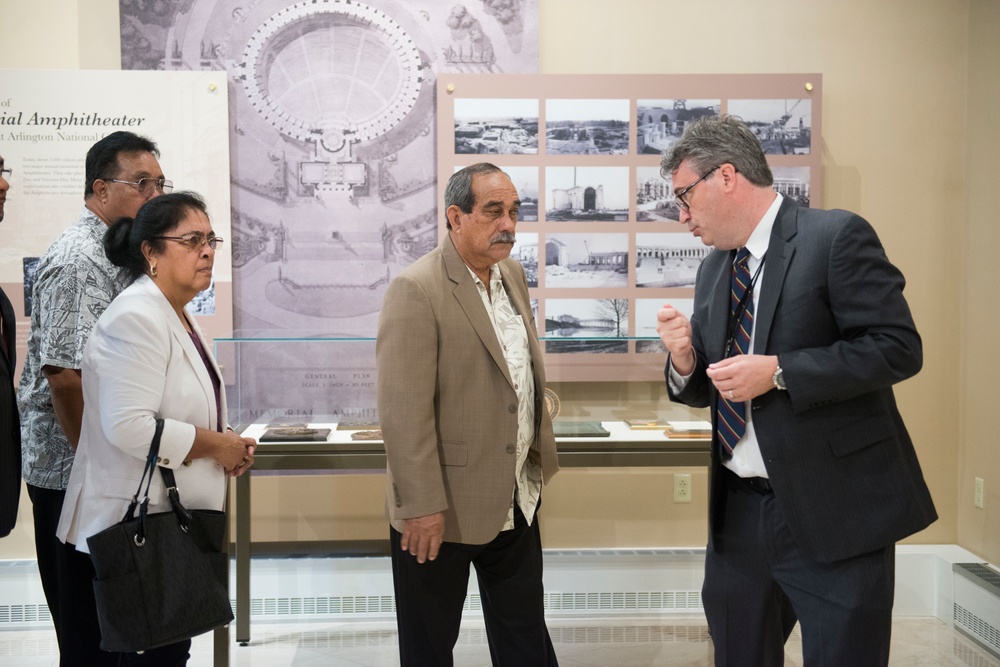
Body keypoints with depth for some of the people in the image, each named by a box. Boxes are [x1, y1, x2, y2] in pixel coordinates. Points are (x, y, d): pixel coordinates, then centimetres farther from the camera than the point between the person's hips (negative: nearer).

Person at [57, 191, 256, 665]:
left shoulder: (177, 318, 14)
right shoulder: (137, 318, -18)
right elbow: (128, 427, -27)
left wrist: (227, 442, 9)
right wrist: (214, 445, -17)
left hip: (170, 524, 10)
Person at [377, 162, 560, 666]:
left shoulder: (512, 274, 7)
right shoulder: (416, 290, -18)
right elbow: (404, 411, -21)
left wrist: (539, 449, 13)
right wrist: (421, 507, -21)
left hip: (517, 502, 7)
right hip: (442, 512, -7)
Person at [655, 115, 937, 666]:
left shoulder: (836, 237, -9)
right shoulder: (714, 269, 12)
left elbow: (898, 347, -16)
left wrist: (779, 372, -22)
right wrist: (684, 360, -6)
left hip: (833, 511, -7)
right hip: (738, 512, 7)